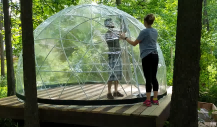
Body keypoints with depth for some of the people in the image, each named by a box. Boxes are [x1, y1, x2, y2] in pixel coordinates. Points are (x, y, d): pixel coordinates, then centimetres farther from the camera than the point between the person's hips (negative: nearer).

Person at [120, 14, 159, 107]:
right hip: (155, 56, 7)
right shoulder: (155, 31, 11)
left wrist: (125, 38, 8)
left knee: (148, 79, -3)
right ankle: (155, 99, 14)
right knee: (154, 78, 10)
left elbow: (134, 43, -4)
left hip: (147, 57, -7)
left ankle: (148, 101, 2)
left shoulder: (144, 32, -11)